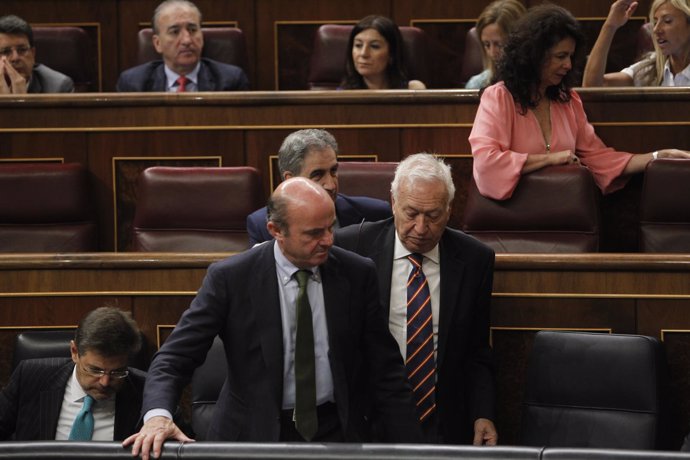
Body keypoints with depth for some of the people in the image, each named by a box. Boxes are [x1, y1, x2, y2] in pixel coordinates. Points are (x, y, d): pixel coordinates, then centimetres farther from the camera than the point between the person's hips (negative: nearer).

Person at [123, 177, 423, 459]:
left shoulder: (358, 275, 1)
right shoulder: (230, 278, -7)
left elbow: (386, 370, 7)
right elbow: (175, 356, -9)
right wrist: (158, 415, -29)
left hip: (337, 434, 2)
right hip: (254, 435, -1)